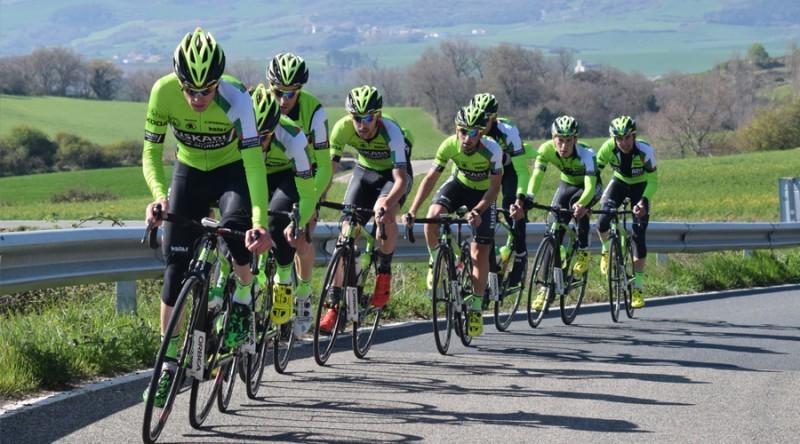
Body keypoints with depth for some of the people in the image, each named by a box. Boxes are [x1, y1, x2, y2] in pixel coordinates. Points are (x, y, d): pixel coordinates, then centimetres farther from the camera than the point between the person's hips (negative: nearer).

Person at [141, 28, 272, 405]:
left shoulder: (236, 98, -33)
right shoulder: (163, 91, -26)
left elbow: (253, 163, -38)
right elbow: (151, 152, -19)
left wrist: (259, 222, -50)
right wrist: (159, 195, -39)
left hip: (231, 172, -2)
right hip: (189, 172, 2)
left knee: (234, 226, -33)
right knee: (176, 268, -6)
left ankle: (242, 301, -5)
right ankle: (168, 364, 1)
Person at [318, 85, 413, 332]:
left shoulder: (390, 131, -34)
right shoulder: (343, 129, -25)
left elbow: (401, 179, -41)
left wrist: (387, 203, -59)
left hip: (393, 173, -3)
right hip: (365, 171, 3)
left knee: (384, 215, -34)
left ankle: (384, 272, -8)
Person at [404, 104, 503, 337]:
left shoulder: (492, 150, -33)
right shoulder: (449, 145, -26)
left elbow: (495, 187, -26)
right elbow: (431, 178, -20)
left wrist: (477, 210, -42)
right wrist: (412, 211, -29)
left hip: (483, 193, -2)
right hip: (459, 183, 2)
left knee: (480, 252, -7)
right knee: (433, 215, -29)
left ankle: (476, 307, 7)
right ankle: (435, 260, -2)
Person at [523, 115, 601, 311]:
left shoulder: (586, 153, -35)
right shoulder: (547, 149, -27)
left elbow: (590, 186, -44)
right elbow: (536, 176, -35)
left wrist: (581, 204, -64)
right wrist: (528, 198, -54)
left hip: (589, 186, -3)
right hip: (567, 184, 3)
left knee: (578, 207, -37)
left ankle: (583, 252, -12)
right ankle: (545, 288, -5)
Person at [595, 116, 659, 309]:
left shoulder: (645, 151, -30)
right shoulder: (608, 148, -27)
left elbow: (653, 181, -24)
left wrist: (643, 201, -39)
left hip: (640, 187, -1)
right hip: (619, 183, 1)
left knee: (639, 237, -10)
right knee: (602, 223, -25)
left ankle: (638, 288, -1)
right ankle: (608, 250, 10)